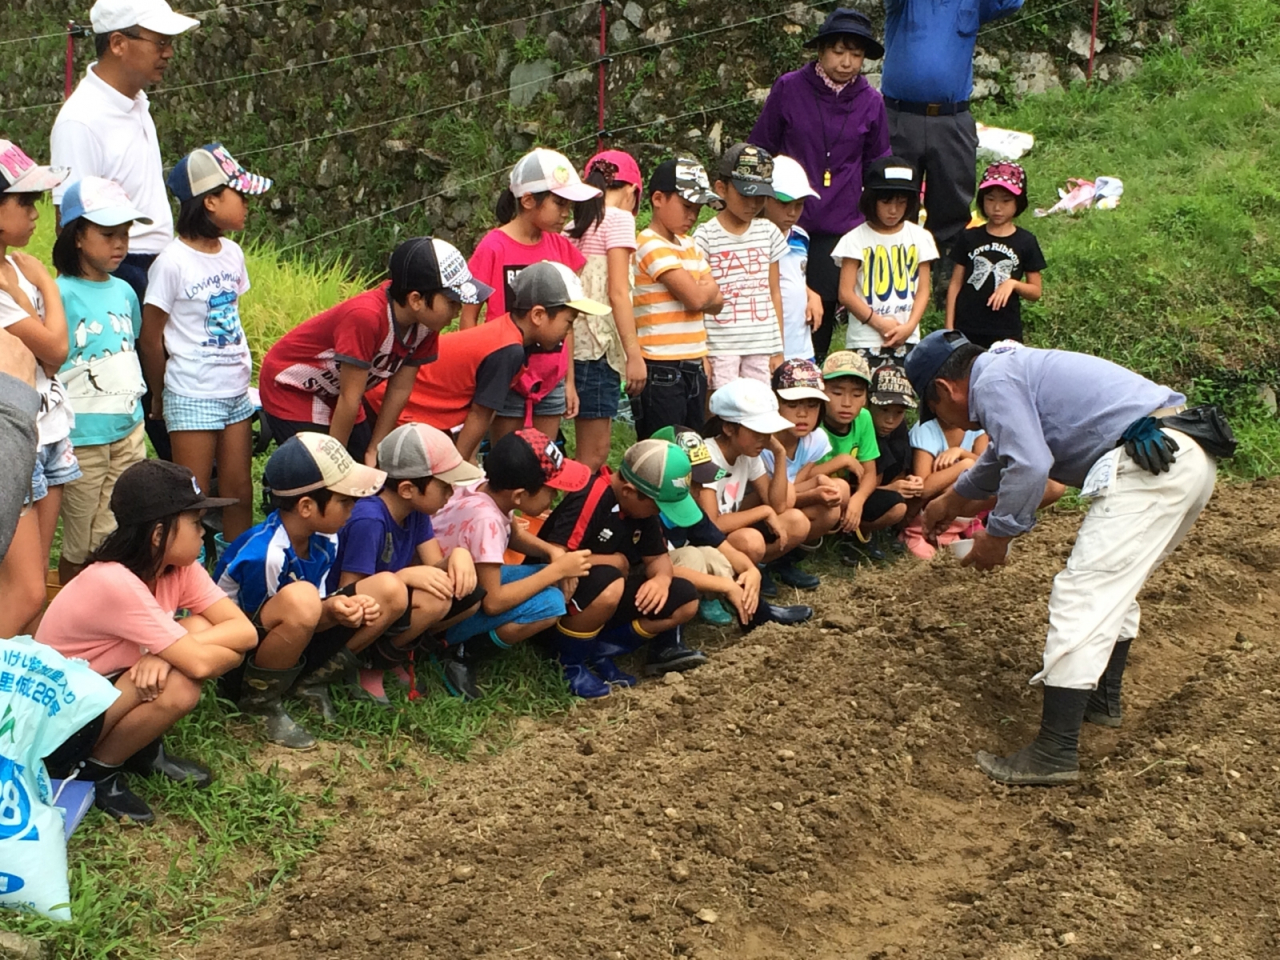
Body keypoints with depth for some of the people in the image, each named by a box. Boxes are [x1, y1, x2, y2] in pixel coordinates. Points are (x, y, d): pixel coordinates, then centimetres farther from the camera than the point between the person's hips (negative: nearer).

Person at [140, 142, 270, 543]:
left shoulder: (232, 254, 6)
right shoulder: (173, 262, -14)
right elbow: (150, 338, -8)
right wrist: (160, 400, 0)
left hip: (236, 393, 7)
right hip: (192, 399, -7)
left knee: (240, 493, 12)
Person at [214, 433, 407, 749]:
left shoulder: (324, 540, -6)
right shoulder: (262, 554, -29)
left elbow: (312, 617, 4)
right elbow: (257, 627, -18)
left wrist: (350, 608, -19)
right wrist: (328, 613, -31)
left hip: (294, 649, 8)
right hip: (239, 662, -7)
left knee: (390, 590, -7)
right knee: (300, 598, -40)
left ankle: (311, 683, 2)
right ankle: (260, 702, -15)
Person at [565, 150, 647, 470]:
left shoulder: (575, 225, 16)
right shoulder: (619, 218, -4)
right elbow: (618, 293, -12)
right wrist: (634, 354, -13)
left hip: (577, 343, 8)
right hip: (600, 345, -8)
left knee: (591, 451, 10)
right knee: (594, 454, -6)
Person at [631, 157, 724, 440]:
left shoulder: (690, 247, 15)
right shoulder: (651, 246, -13)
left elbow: (716, 303, 11)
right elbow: (695, 297, -21)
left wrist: (703, 291, -10)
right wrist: (710, 287, 1)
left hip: (693, 367, 9)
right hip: (660, 371, -9)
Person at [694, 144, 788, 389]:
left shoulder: (768, 232, 8)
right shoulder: (706, 236, -4)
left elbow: (774, 293, 13)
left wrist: (778, 350, 11)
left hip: (761, 346, 4)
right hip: (721, 348, -4)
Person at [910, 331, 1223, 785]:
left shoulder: (993, 381, -3)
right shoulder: (1015, 368, 29)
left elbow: (1028, 466, -17)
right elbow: (1007, 452, 48)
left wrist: (997, 535, -2)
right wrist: (953, 500, 63)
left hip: (1151, 464, -10)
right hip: (1194, 457, 10)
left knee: (1082, 598, -10)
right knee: (1114, 584, 27)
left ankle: (1055, 753, -11)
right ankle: (1101, 698, 42)